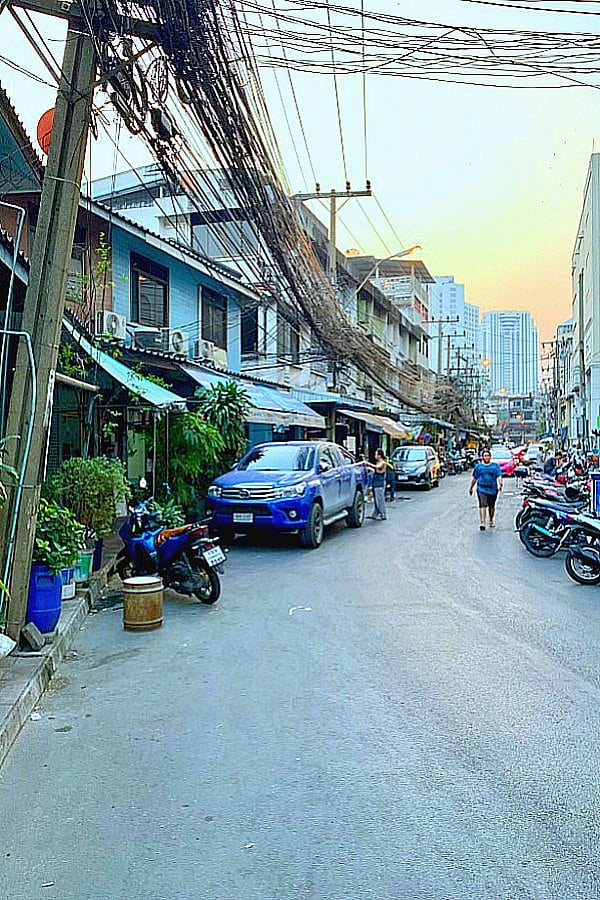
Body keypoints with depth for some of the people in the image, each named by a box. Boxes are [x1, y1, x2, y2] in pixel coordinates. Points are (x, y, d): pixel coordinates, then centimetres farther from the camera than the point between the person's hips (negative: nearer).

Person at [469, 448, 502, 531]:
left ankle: (491, 521, 32)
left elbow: (499, 476, -1)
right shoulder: (478, 466, 10)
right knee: (482, 505, -13)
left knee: (491, 506, 13)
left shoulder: (495, 466, 8)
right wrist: (471, 488, 19)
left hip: (493, 489, 1)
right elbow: (474, 478, 16)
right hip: (481, 489, -1)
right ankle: (482, 523, -19)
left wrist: (500, 484, -19)